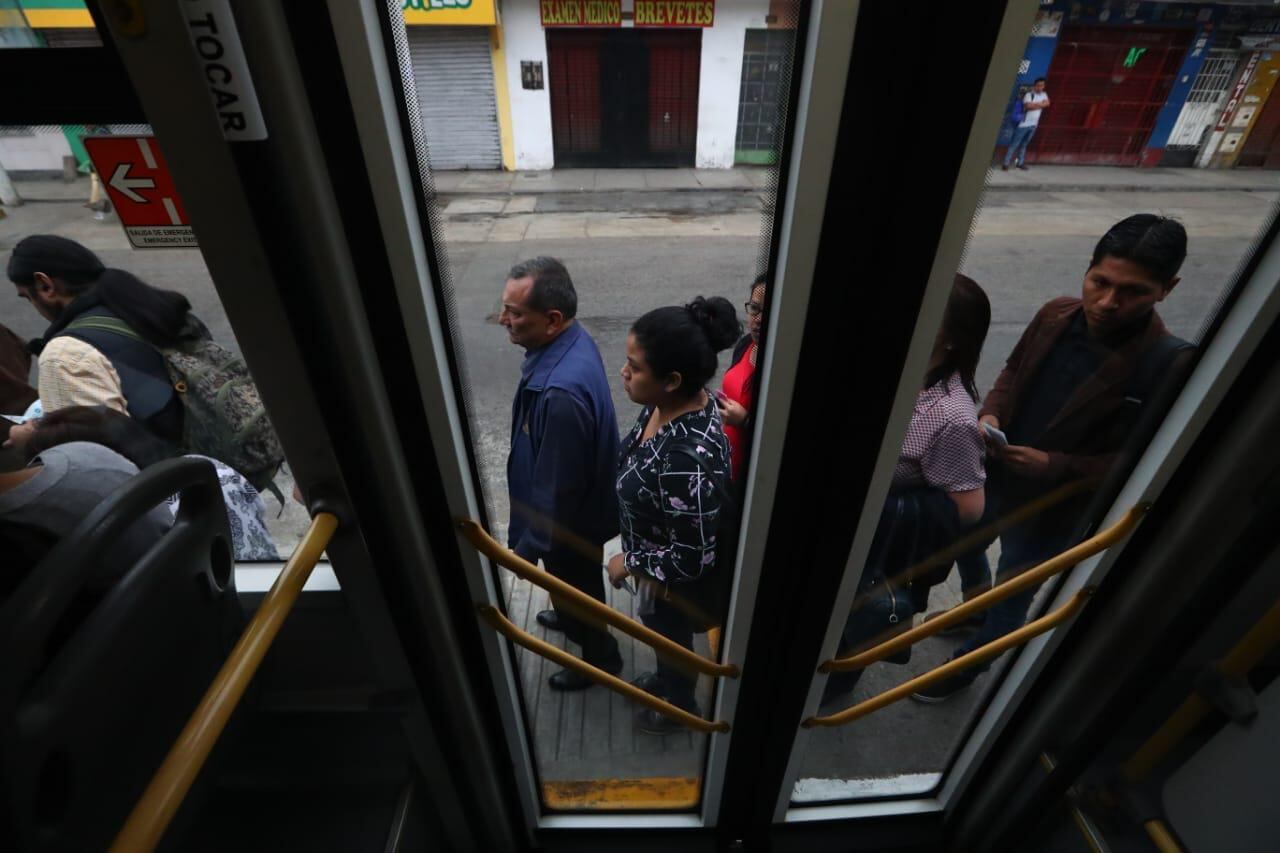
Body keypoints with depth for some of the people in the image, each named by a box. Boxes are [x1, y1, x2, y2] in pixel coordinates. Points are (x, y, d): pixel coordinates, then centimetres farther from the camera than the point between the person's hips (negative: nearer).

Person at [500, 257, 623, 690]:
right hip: (576, 504, 9)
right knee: (568, 584, 35)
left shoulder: (561, 391, -41)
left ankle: (600, 657, 48)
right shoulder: (572, 341, -10)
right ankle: (568, 616, 64)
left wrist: (529, 546, -15)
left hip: (569, 520, -8)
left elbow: (556, 488, -30)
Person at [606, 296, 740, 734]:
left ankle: (680, 705, 57)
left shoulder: (689, 458, -43)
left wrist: (629, 563, -17)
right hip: (657, 558, 8)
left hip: (674, 580, -8)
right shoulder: (667, 403, -15)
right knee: (657, 628, 34)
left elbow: (692, 559, -33)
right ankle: (666, 678, 65)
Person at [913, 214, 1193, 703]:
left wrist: (1055, 467, -29)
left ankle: (969, 663, 41)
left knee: (1013, 595, 15)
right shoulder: (1056, 316, -11)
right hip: (993, 474, 6)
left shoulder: (1170, 365, -24)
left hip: (1053, 505, -5)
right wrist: (990, 413, -13)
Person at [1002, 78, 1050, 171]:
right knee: (1014, 144, -6)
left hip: (1034, 124, 6)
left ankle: (1021, 163, 17)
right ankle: (1006, 163, -7)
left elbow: (1047, 103, -4)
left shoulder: (1044, 94, 10)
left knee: (1024, 144, 12)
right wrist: (1040, 104, -8)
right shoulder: (1029, 95, -8)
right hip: (1024, 123, -6)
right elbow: (1028, 106, -23)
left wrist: (1034, 104, -14)